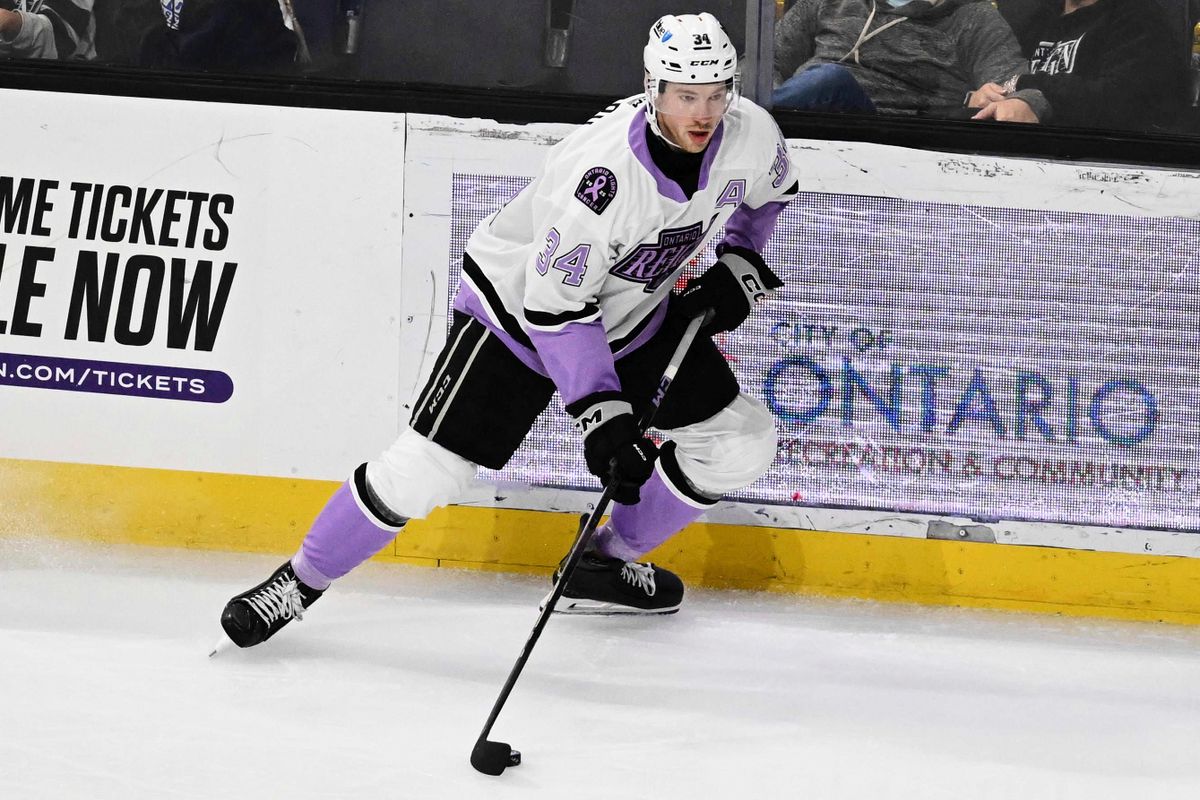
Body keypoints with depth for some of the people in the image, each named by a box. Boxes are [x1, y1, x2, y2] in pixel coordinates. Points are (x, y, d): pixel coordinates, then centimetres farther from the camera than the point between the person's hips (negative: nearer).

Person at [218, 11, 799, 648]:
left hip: (636, 314, 6)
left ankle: (605, 565, 18)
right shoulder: (601, 170, -37)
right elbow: (554, 304, -31)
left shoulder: (751, 134, -19)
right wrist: (600, 412, -34)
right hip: (519, 304, -6)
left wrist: (739, 262, -6)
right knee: (426, 469, -12)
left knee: (741, 444, 1)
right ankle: (299, 581, 8)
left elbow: (766, 194, 9)